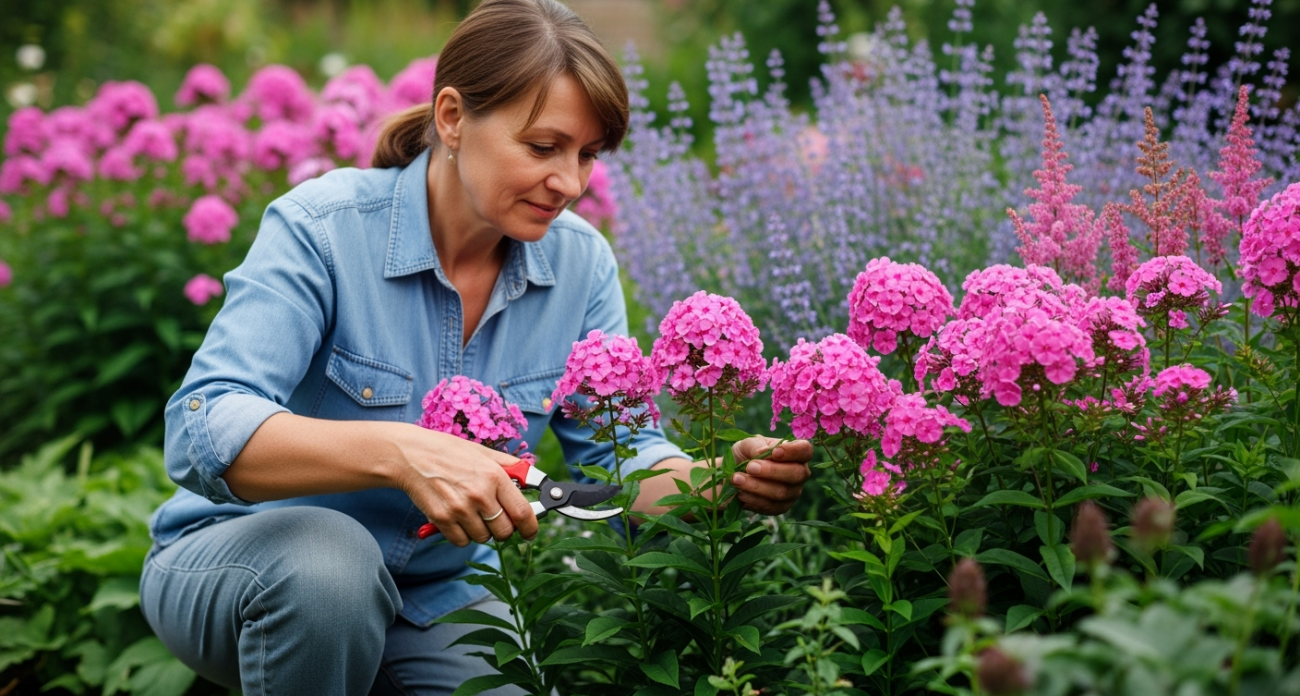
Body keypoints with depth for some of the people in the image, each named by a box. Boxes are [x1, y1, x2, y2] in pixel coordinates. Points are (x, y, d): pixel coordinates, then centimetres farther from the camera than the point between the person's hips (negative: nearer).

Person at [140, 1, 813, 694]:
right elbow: (200, 434, -34)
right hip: (243, 555, -4)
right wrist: (401, 451, -50)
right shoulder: (322, 227, -23)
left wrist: (726, 482, -30)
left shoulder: (580, 264, -7)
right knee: (332, 561, -36)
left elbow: (620, 454, -7)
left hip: (434, 595, 5)